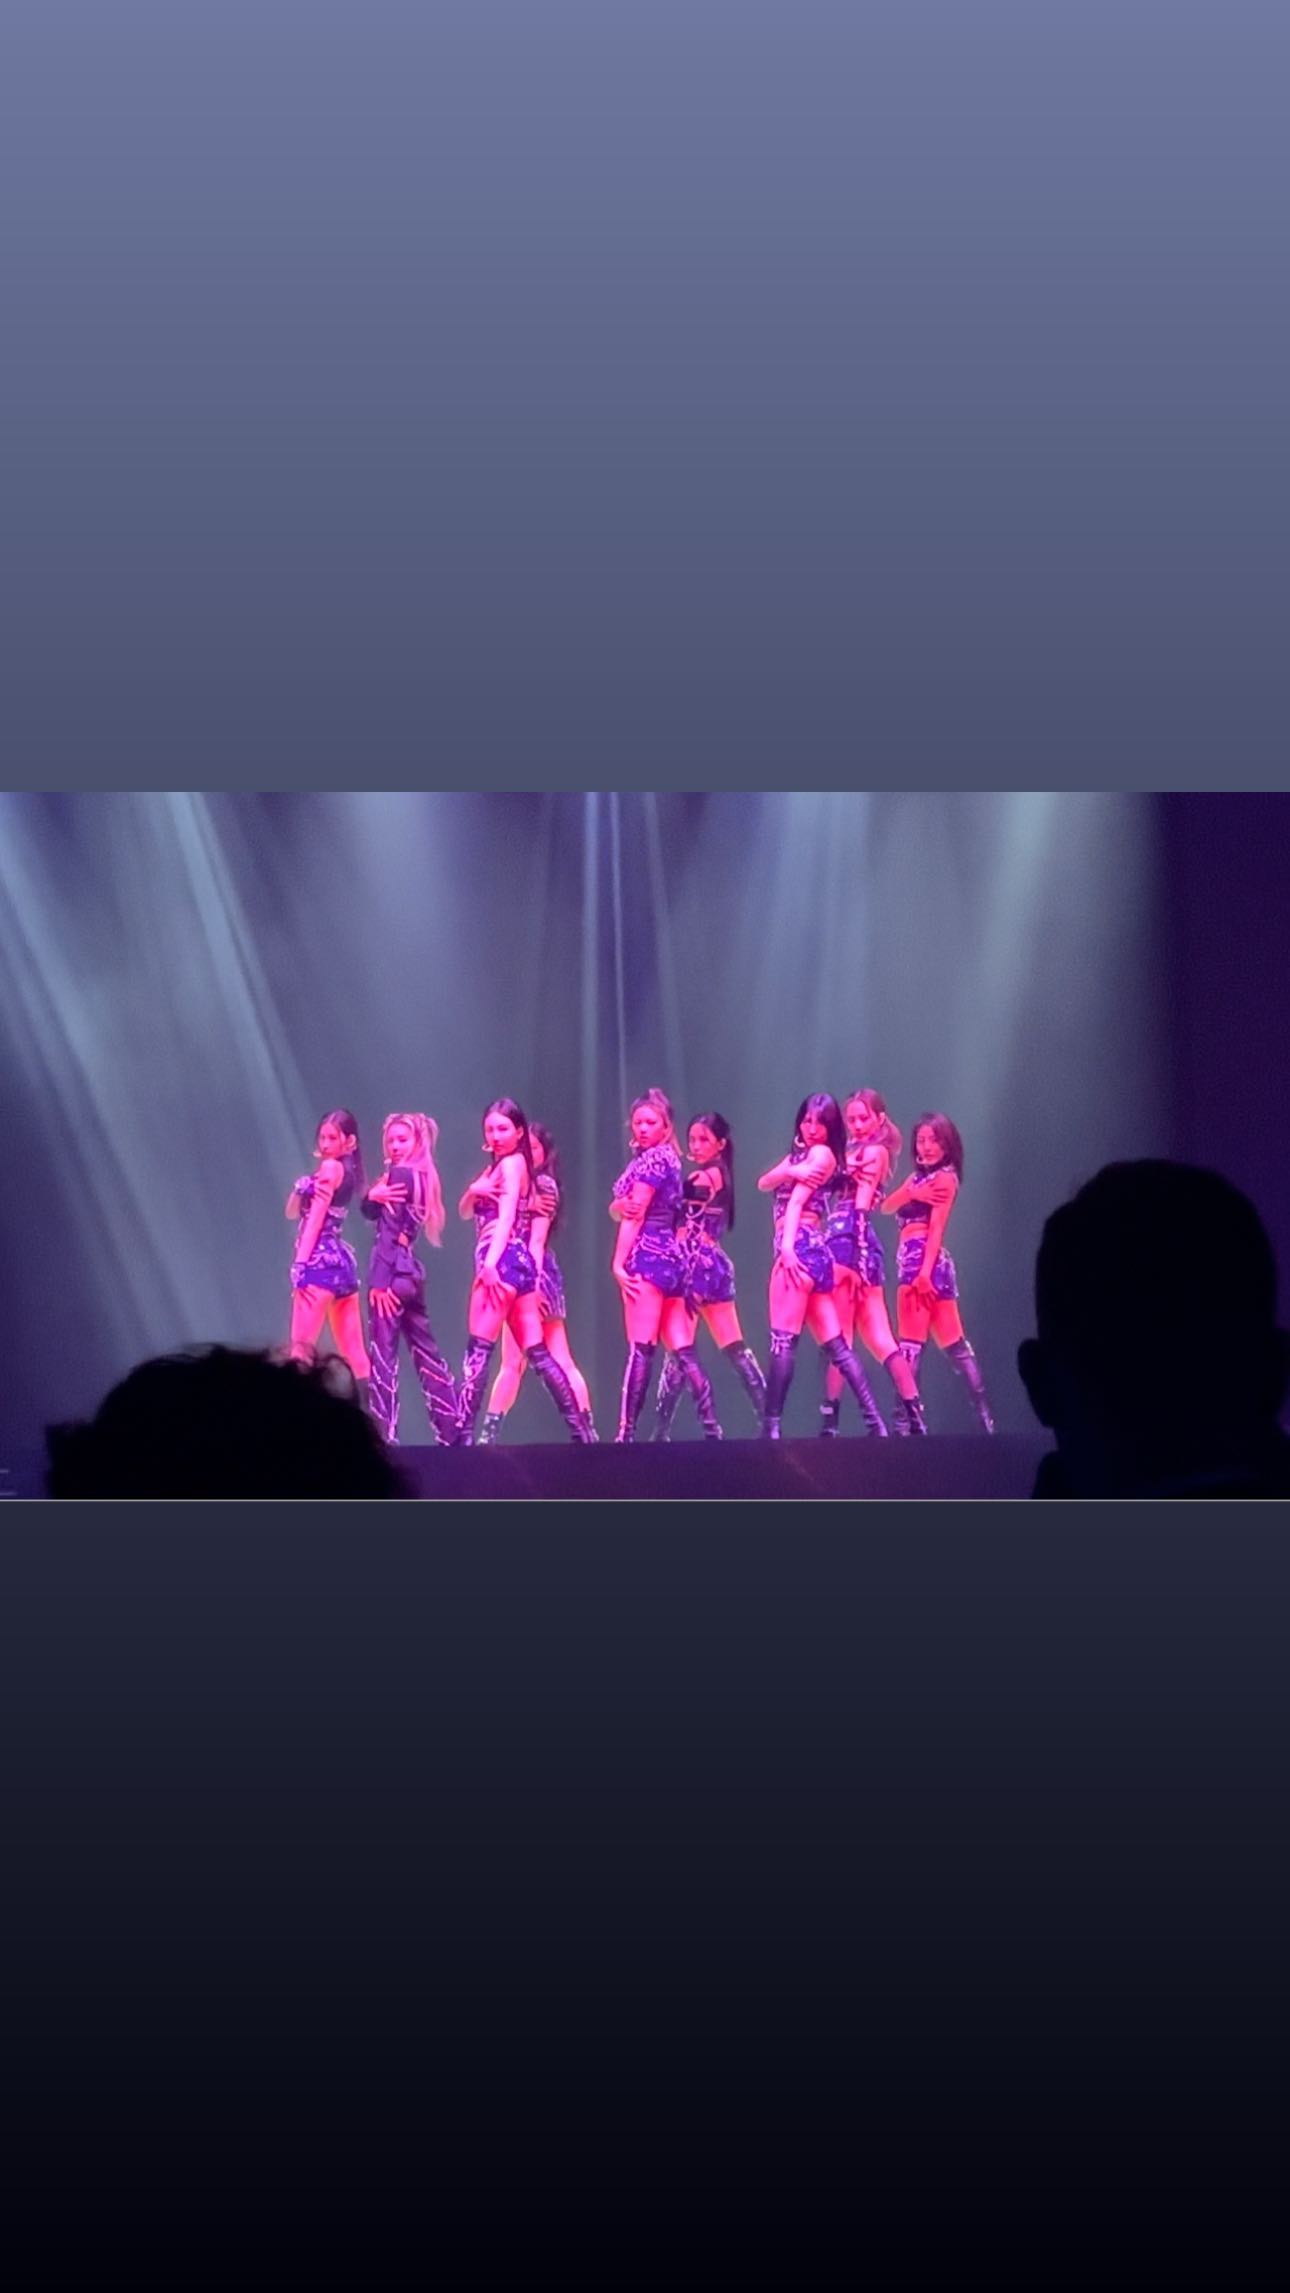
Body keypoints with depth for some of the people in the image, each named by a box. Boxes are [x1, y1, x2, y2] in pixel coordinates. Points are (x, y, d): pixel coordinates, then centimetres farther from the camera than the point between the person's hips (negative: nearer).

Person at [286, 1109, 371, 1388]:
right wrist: (303, 1187, -1)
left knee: (302, 1348, -10)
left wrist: (300, 1262, -20)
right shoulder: (347, 1171, 19)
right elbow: (293, 1212, 18)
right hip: (341, 1259, 9)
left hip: (320, 1260, -9)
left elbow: (317, 1215, -15)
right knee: (353, 1353, 8)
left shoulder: (330, 1167, -7)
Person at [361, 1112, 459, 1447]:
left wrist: (379, 1280, -19)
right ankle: (452, 1429, 12)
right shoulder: (421, 1176, 16)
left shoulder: (399, 1175, -10)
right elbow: (370, 1210, 12)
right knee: (426, 1352, 12)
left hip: (392, 1273, -9)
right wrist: (374, 1195, -11)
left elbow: (389, 1232, -16)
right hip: (411, 1273, 9)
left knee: (383, 1354, -8)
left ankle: (386, 1434, -12)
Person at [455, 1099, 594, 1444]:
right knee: (537, 1353, 8)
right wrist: (473, 1190, -3)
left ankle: (463, 1432, -17)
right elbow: (466, 1212, 21)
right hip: (517, 1263, 9)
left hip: (503, 1261, -9)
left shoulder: (512, 1163, -5)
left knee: (479, 1350, -12)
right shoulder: (496, 1166, 22)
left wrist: (489, 1262, -30)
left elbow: (506, 1216, -18)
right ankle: (579, 1426, 7)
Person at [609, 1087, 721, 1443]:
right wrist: (618, 1205, -7)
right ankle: (711, 1427, 1)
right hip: (670, 1257, 9)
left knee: (640, 1348, -13)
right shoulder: (666, 1158, 21)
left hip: (646, 1258, -9)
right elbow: (619, 1210, 16)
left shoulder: (651, 1159, -7)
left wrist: (619, 1263, -12)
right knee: (683, 1350, 5)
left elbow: (635, 1216, -11)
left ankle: (627, 1431, -17)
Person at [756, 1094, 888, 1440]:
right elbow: (764, 1183, 9)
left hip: (801, 1248, -9)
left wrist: (787, 1246, -24)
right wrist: (790, 1171, -11)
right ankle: (875, 1422, 2)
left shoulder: (822, 1153, 0)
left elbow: (797, 1200, -13)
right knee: (834, 1344, 5)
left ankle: (772, 1426, -17)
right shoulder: (798, 1155, 25)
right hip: (810, 1251, 9)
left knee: (783, 1339, -13)